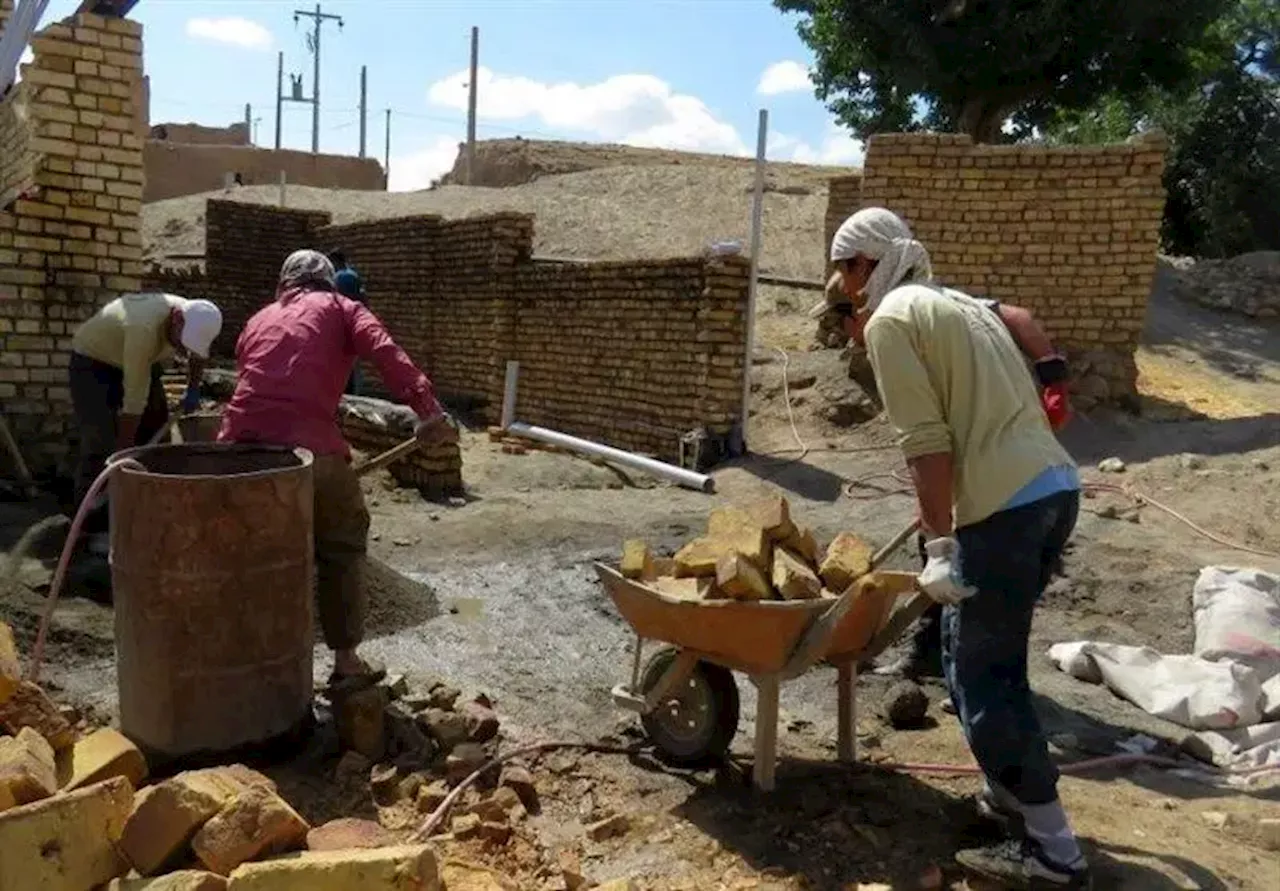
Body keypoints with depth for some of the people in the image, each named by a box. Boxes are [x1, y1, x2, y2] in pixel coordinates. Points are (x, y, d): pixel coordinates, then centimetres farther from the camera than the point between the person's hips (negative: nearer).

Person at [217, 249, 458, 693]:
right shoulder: (339, 307, 17)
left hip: (243, 442, 4)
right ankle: (346, 661, 19)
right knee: (342, 545, 16)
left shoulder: (258, 320, 30)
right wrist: (428, 408, -14)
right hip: (308, 444, -4)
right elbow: (386, 352, -4)